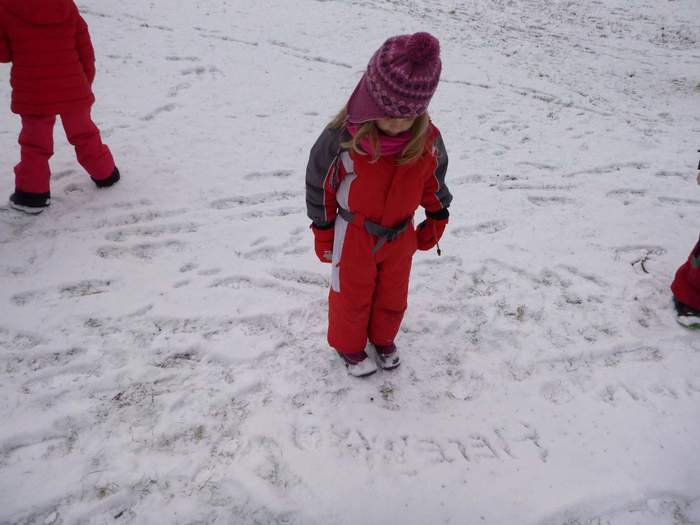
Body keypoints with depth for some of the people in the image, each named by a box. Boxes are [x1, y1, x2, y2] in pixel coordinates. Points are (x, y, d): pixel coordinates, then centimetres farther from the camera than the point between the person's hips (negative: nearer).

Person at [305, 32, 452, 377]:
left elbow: (435, 180, 4)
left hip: (401, 235, 4)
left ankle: (383, 338, 51)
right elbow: (319, 184, -12)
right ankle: (348, 344, 44)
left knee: (393, 296, 22)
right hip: (353, 236, -3)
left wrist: (436, 220, 11)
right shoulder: (342, 138, -28)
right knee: (351, 296, 17)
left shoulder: (428, 140, -17)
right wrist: (323, 234, -3)